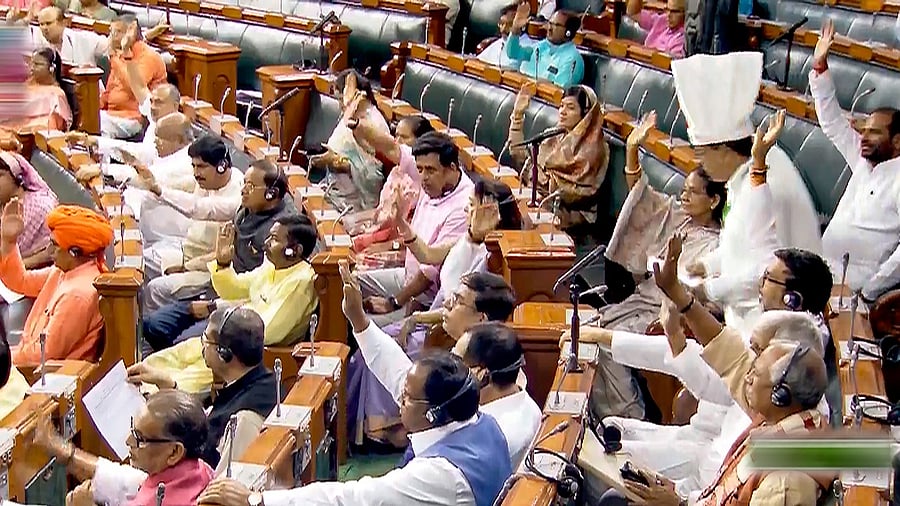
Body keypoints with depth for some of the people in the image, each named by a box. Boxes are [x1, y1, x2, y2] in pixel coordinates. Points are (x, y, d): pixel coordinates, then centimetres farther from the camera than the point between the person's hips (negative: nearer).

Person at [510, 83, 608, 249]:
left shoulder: (593, 147, -6)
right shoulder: (559, 139, 17)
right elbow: (519, 153, 16)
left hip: (571, 215, -7)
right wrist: (518, 114, 11)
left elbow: (580, 193, -12)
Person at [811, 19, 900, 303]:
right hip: (825, 275, 8)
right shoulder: (863, 162, 13)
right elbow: (833, 123, 21)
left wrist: (868, 291, -19)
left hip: (852, 287, -8)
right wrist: (820, 66, 17)